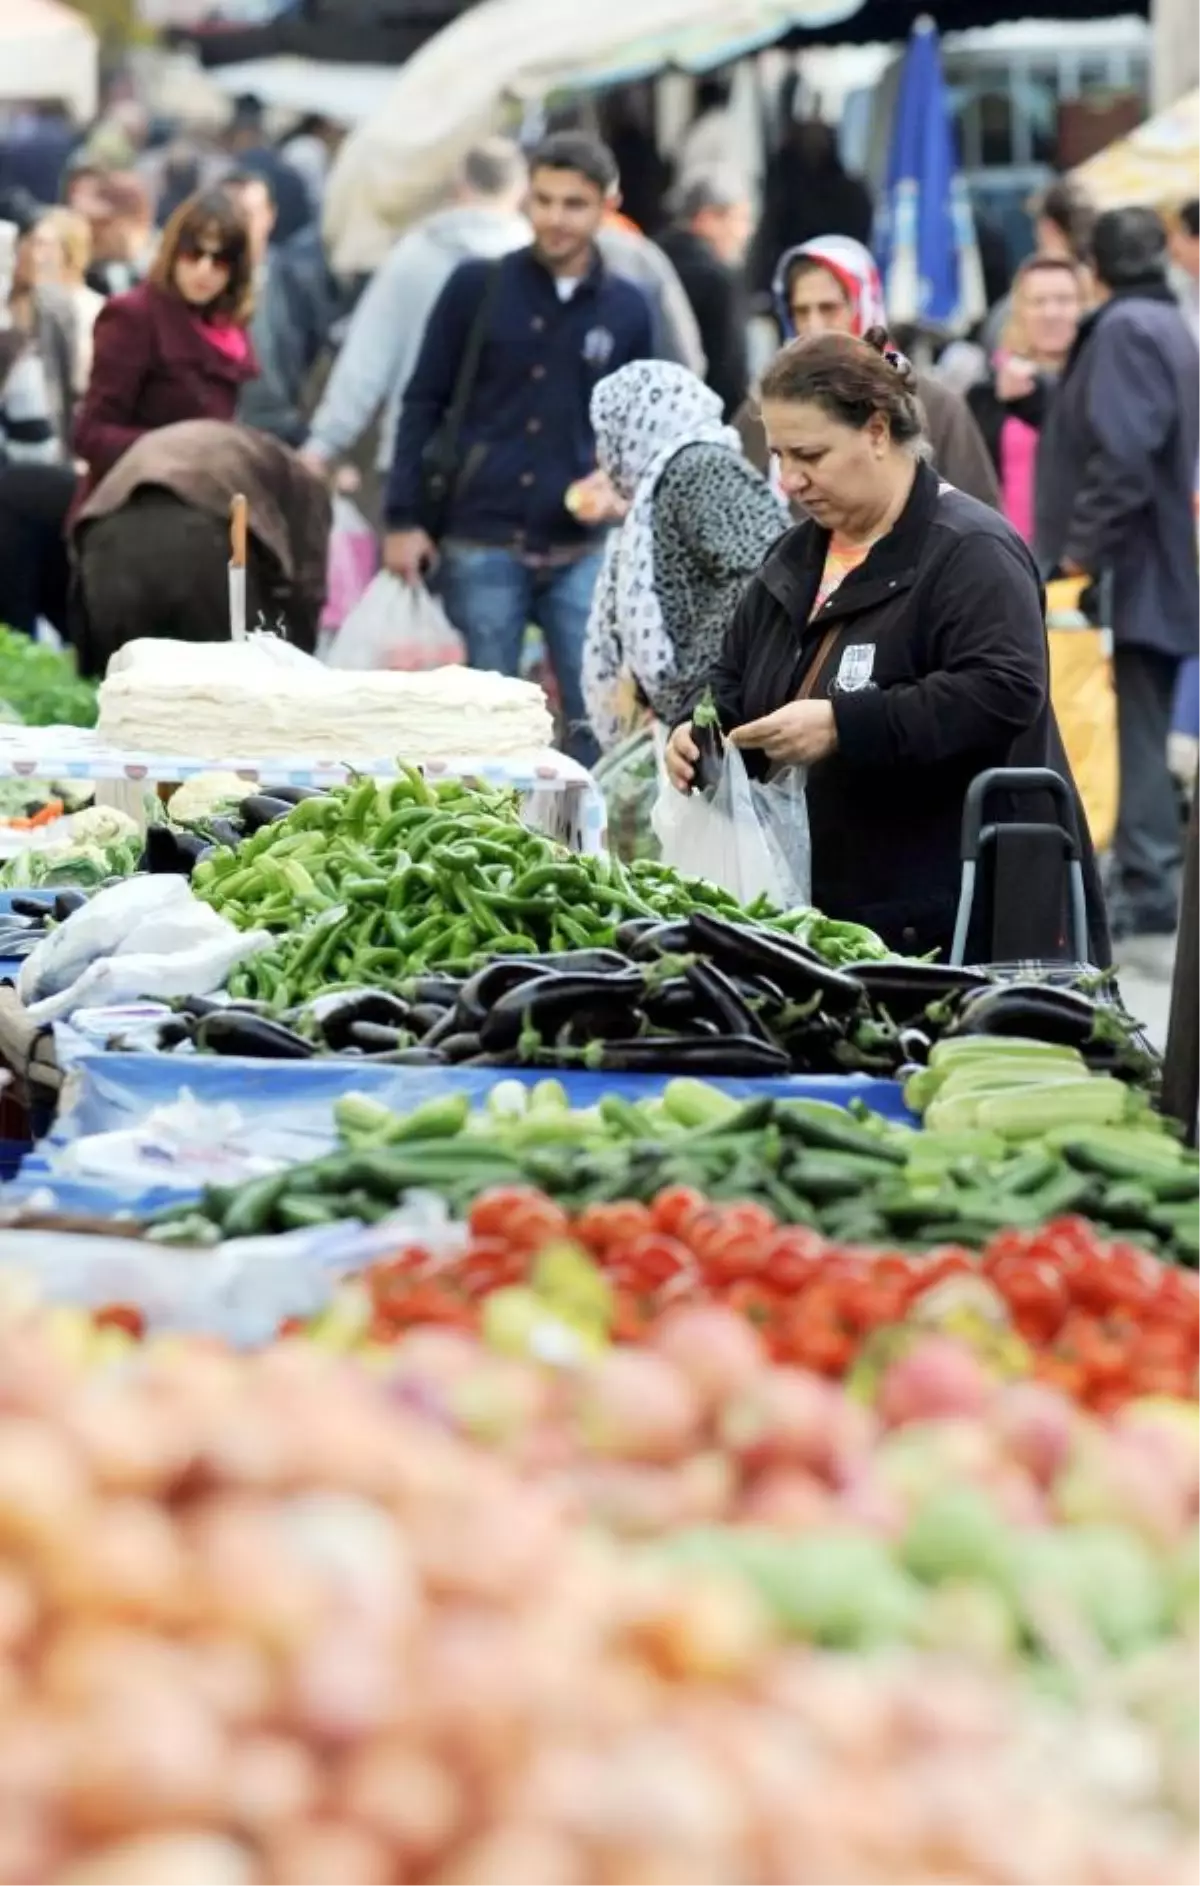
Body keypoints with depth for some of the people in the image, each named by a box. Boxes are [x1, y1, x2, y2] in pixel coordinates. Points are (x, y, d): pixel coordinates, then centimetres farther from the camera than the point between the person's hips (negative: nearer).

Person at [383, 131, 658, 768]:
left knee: (597, 724, -2)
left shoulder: (626, 308, 6)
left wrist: (616, 480, -6)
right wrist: (404, 519, -2)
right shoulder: (477, 286, 1)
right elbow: (424, 404, 4)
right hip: (481, 546, -1)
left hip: (580, 550, 1)